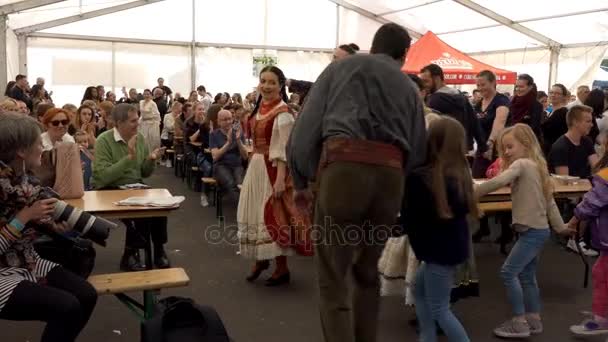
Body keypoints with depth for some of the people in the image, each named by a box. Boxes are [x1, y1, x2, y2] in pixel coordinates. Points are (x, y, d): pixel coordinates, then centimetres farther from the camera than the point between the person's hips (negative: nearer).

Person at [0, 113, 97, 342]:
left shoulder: (25, 177, 3)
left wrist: (53, 223, -5)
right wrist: (25, 216, -23)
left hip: (29, 262, 8)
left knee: (86, 295, -9)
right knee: (67, 307, -23)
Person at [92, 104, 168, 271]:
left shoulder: (139, 138, 5)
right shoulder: (104, 140, -14)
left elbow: (144, 174, 11)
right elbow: (103, 177, -25)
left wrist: (151, 160, -10)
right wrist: (129, 157, -27)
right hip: (110, 190, -5)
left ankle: (159, 250, -3)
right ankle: (130, 255, -9)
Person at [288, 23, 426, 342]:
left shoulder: (341, 67, 20)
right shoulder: (409, 87, 27)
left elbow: (306, 124, 11)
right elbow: (417, 150, 22)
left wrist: (301, 181, 16)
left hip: (344, 165, -3)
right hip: (391, 172, 4)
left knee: (332, 277, 2)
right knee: (368, 271, 21)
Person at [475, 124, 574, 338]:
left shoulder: (521, 163, -13)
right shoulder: (536, 165, 15)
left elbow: (498, 181, -31)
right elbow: (550, 201, 19)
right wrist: (560, 227, 23)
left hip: (532, 231, -10)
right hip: (538, 229, 10)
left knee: (508, 272, -7)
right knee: (526, 276, 16)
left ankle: (519, 323, -2)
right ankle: (533, 320, 23)